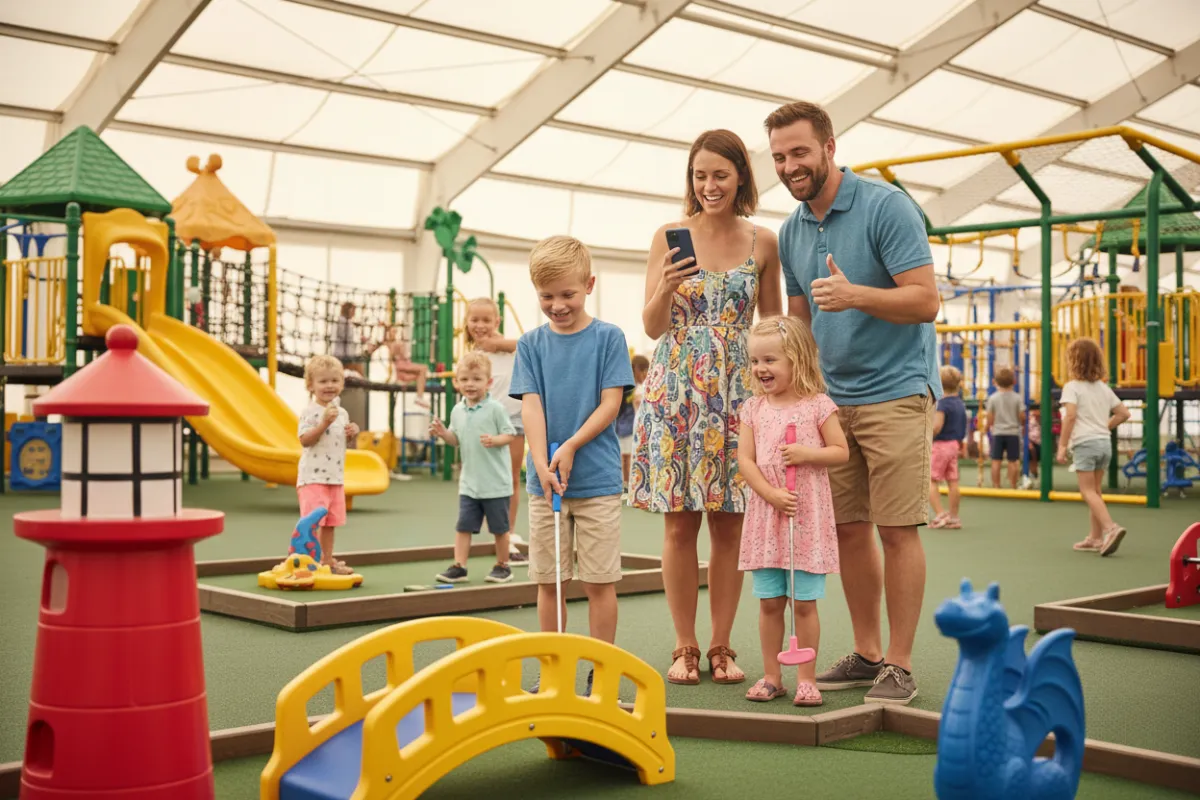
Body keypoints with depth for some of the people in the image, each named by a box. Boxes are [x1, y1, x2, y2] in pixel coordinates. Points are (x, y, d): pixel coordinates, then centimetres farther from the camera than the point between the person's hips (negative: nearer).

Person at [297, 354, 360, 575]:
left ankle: (328, 561, 21)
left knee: (329, 522, 13)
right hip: (313, 476, -7)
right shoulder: (310, 412, -12)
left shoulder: (342, 413, 10)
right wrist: (324, 423, -28)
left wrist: (353, 433, 1)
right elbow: (305, 440, -21)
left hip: (336, 476, 7)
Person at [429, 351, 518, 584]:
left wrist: (495, 440, -28)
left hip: (495, 483, -5)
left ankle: (502, 565, 22)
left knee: (499, 528, 7)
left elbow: (509, 434, -10)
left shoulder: (495, 409, -11)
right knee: (463, 525, 3)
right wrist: (443, 433, -3)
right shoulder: (457, 411, 6)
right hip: (469, 482, 5)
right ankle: (458, 566, 7)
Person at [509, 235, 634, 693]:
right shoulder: (531, 343, 6)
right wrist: (541, 464, -15)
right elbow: (530, 406, -2)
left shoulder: (608, 338, -1)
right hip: (544, 480, 3)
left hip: (598, 479, -2)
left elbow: (610, 404, -5)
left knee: (599, 581, 2)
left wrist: (571, 448, -16)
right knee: (548, 581, 7)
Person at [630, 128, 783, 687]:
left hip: (737, 391, 1)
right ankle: (685, 647, 12)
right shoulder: (669, 237, 2)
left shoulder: (762, 243, 4)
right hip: (676, 389, -1)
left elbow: (773, 325, 11)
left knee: (729, 525, 3)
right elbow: (652, 327, 2)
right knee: (680, 523, 0)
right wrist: (667, 287, -17)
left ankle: (721, 647, 15)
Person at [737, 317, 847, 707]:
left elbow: (841, 452, 1)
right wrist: (772, 494, -13)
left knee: (804, 602, 1)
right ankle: (771, 676, 17)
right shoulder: (753, 408, 6)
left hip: (807, 515, -3)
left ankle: (806, 678, 11)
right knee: (769, 601, 7)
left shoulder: (818, 405, -2)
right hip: (766, 513, 3)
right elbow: (745, 460, 0)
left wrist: (808, 454, -17)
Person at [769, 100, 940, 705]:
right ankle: (866, 654, 19)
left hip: (895, 391, -6)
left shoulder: (886, 206, -10)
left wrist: (855, 295, -29)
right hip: (831, 399, 6)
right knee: (848, 530, 8)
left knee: (896, 529, -5)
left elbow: (926, 301, -16)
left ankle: (899, 665, 4)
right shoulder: (790, 232, 11)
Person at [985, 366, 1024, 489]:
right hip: (1013, 432, 0)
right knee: (1013, 461, 6)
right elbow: (1022, 416, -4)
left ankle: (996, 485, 5)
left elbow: (990, 417, -3)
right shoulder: (1017, 398, -4)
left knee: (996, 461, 3)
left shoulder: (993, 398, -4)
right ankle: (1012, 486, 11)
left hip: (997, 433, 0)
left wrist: (986, 428, 15)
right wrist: (1022, 424, 18)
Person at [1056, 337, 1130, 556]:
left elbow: (1071, 415, -19)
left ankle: (1110, 528, -24)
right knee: (1095, 490, 14)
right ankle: (1095, 538, 17)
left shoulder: (1072, 386, -7)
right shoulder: (1104, 387, 14)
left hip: (1084, 442, -7)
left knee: (1088, 491, -5)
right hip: (1105, 442, 7)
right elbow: (1123, 413, 14)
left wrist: (1062, 445, -16)